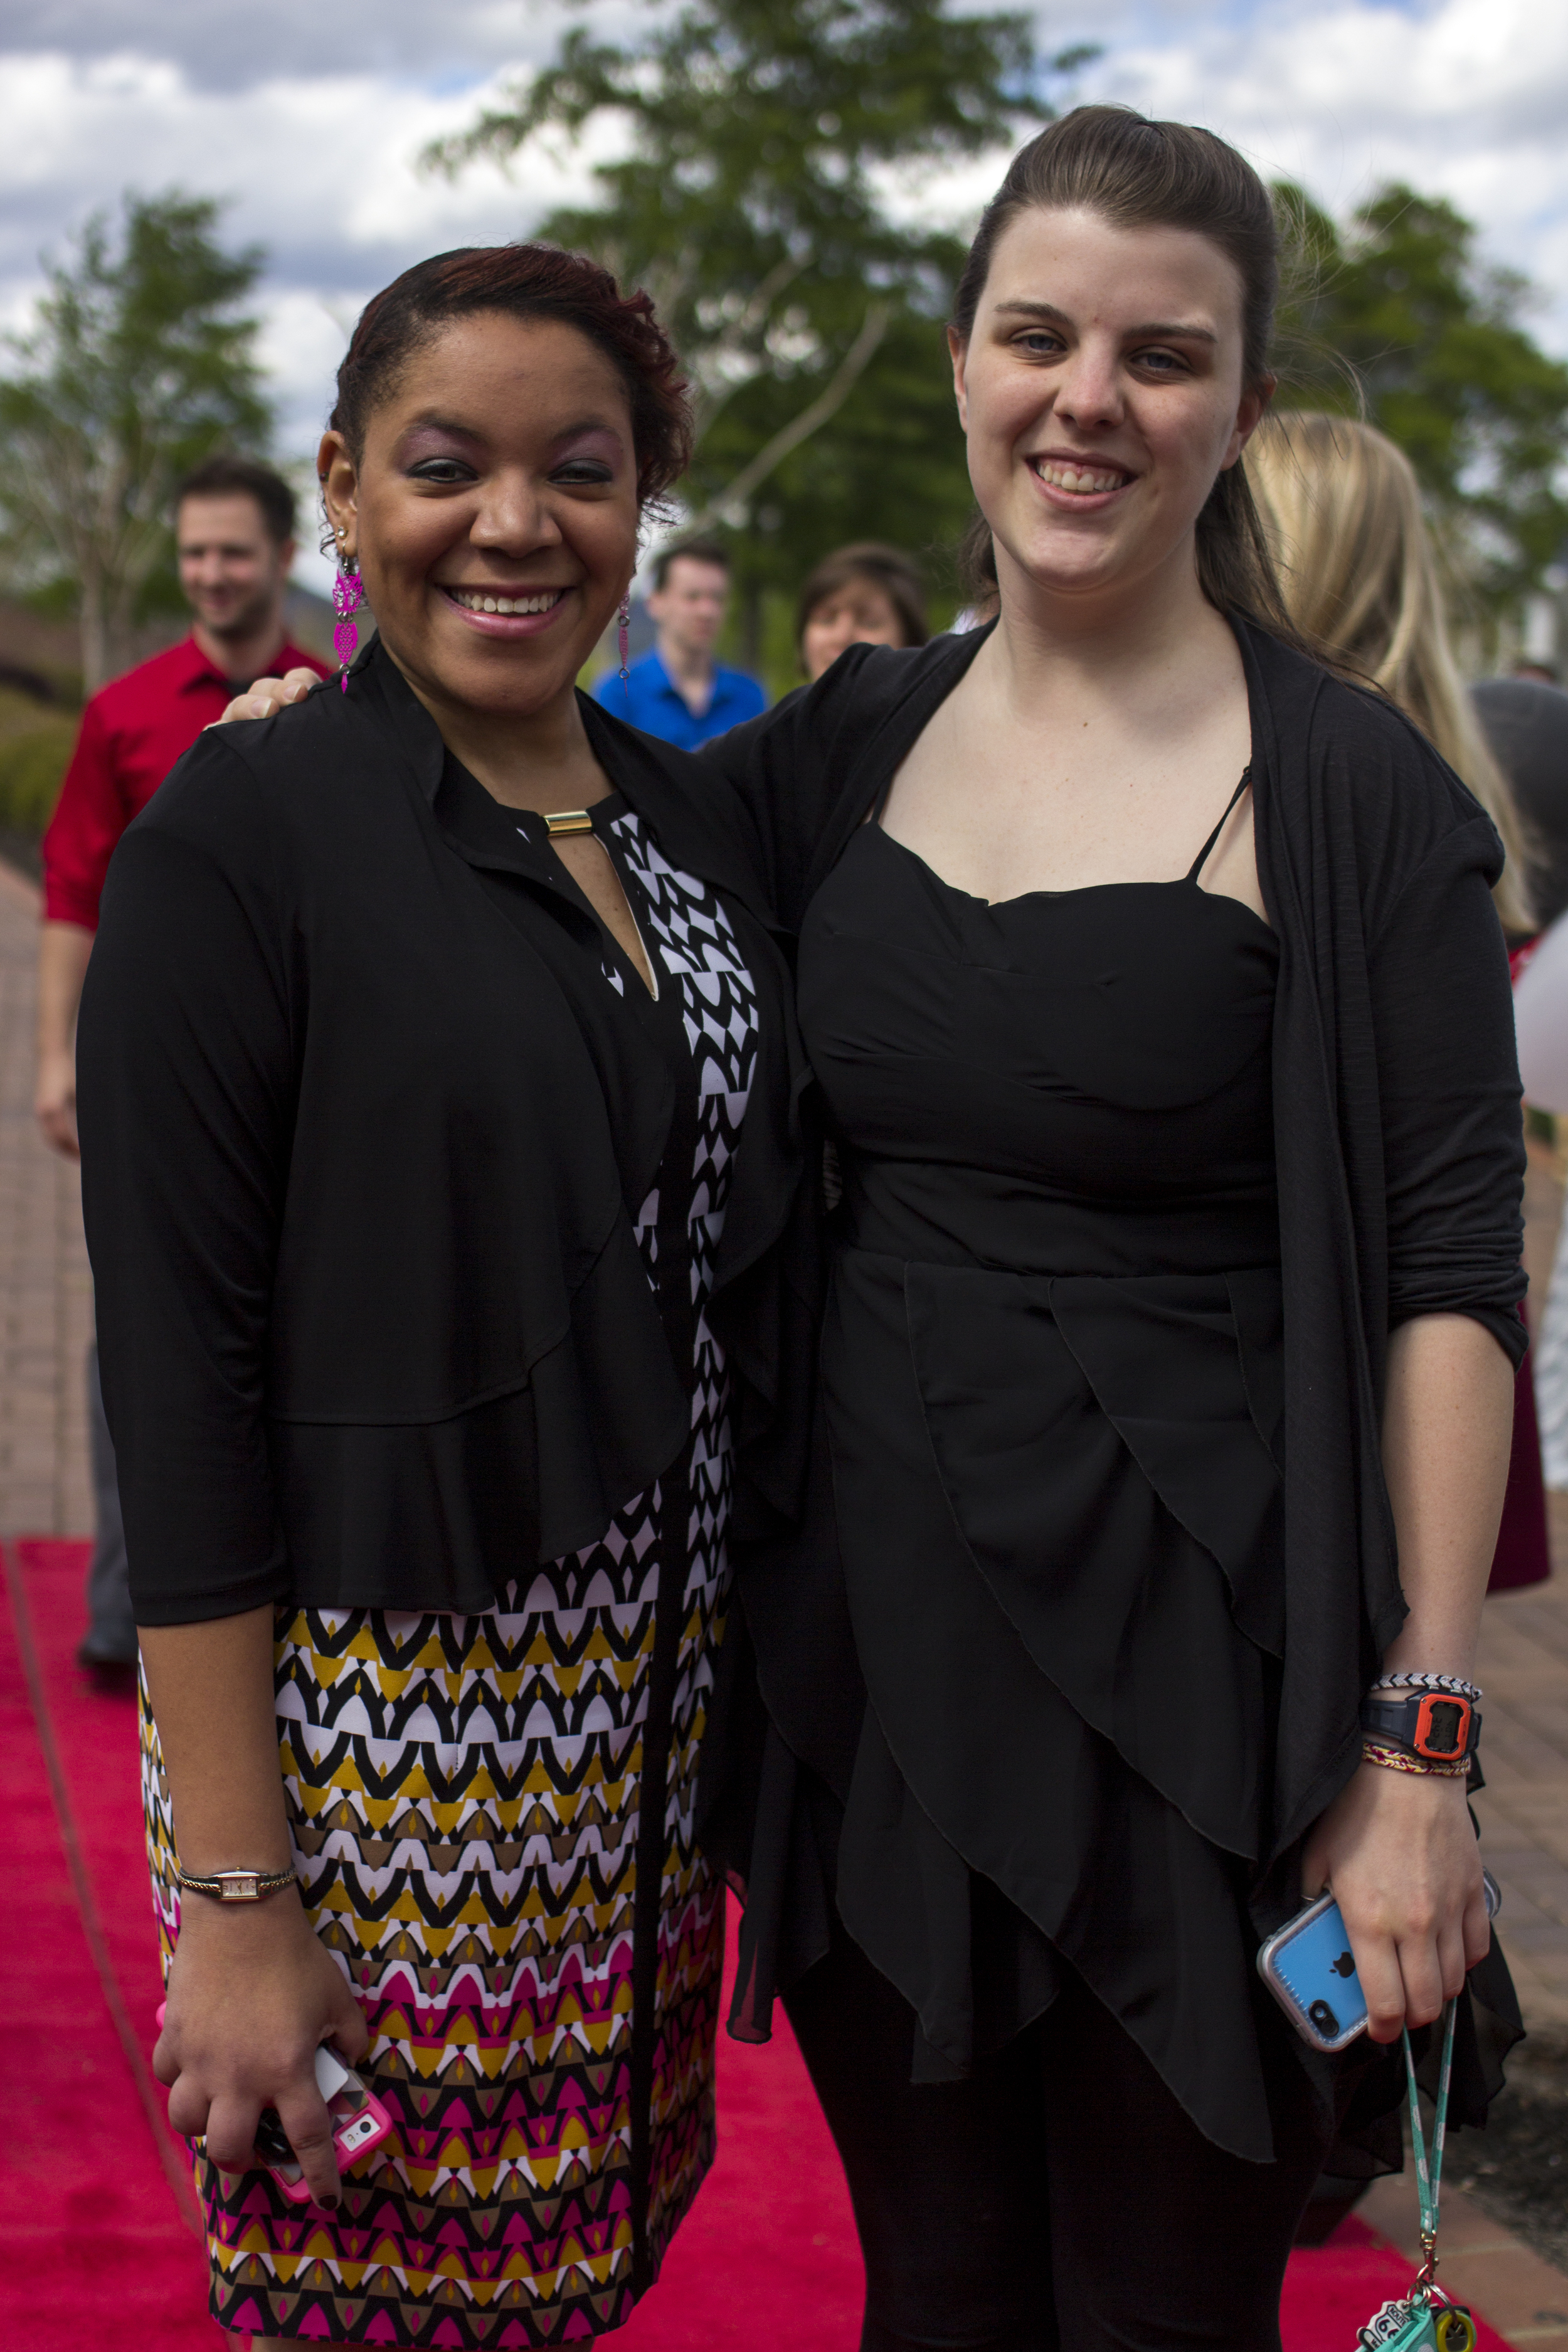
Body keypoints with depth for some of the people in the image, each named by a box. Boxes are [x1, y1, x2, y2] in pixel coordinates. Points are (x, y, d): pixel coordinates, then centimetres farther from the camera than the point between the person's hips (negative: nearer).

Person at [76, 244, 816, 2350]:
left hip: (655, 1700, 6)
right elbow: (181, 1371, -14)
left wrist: (753, 1660, 9)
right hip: (368, 1706, -5)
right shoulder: (241, 832, -11)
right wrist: (232, 1897, -16)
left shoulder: (687, 817, 8)